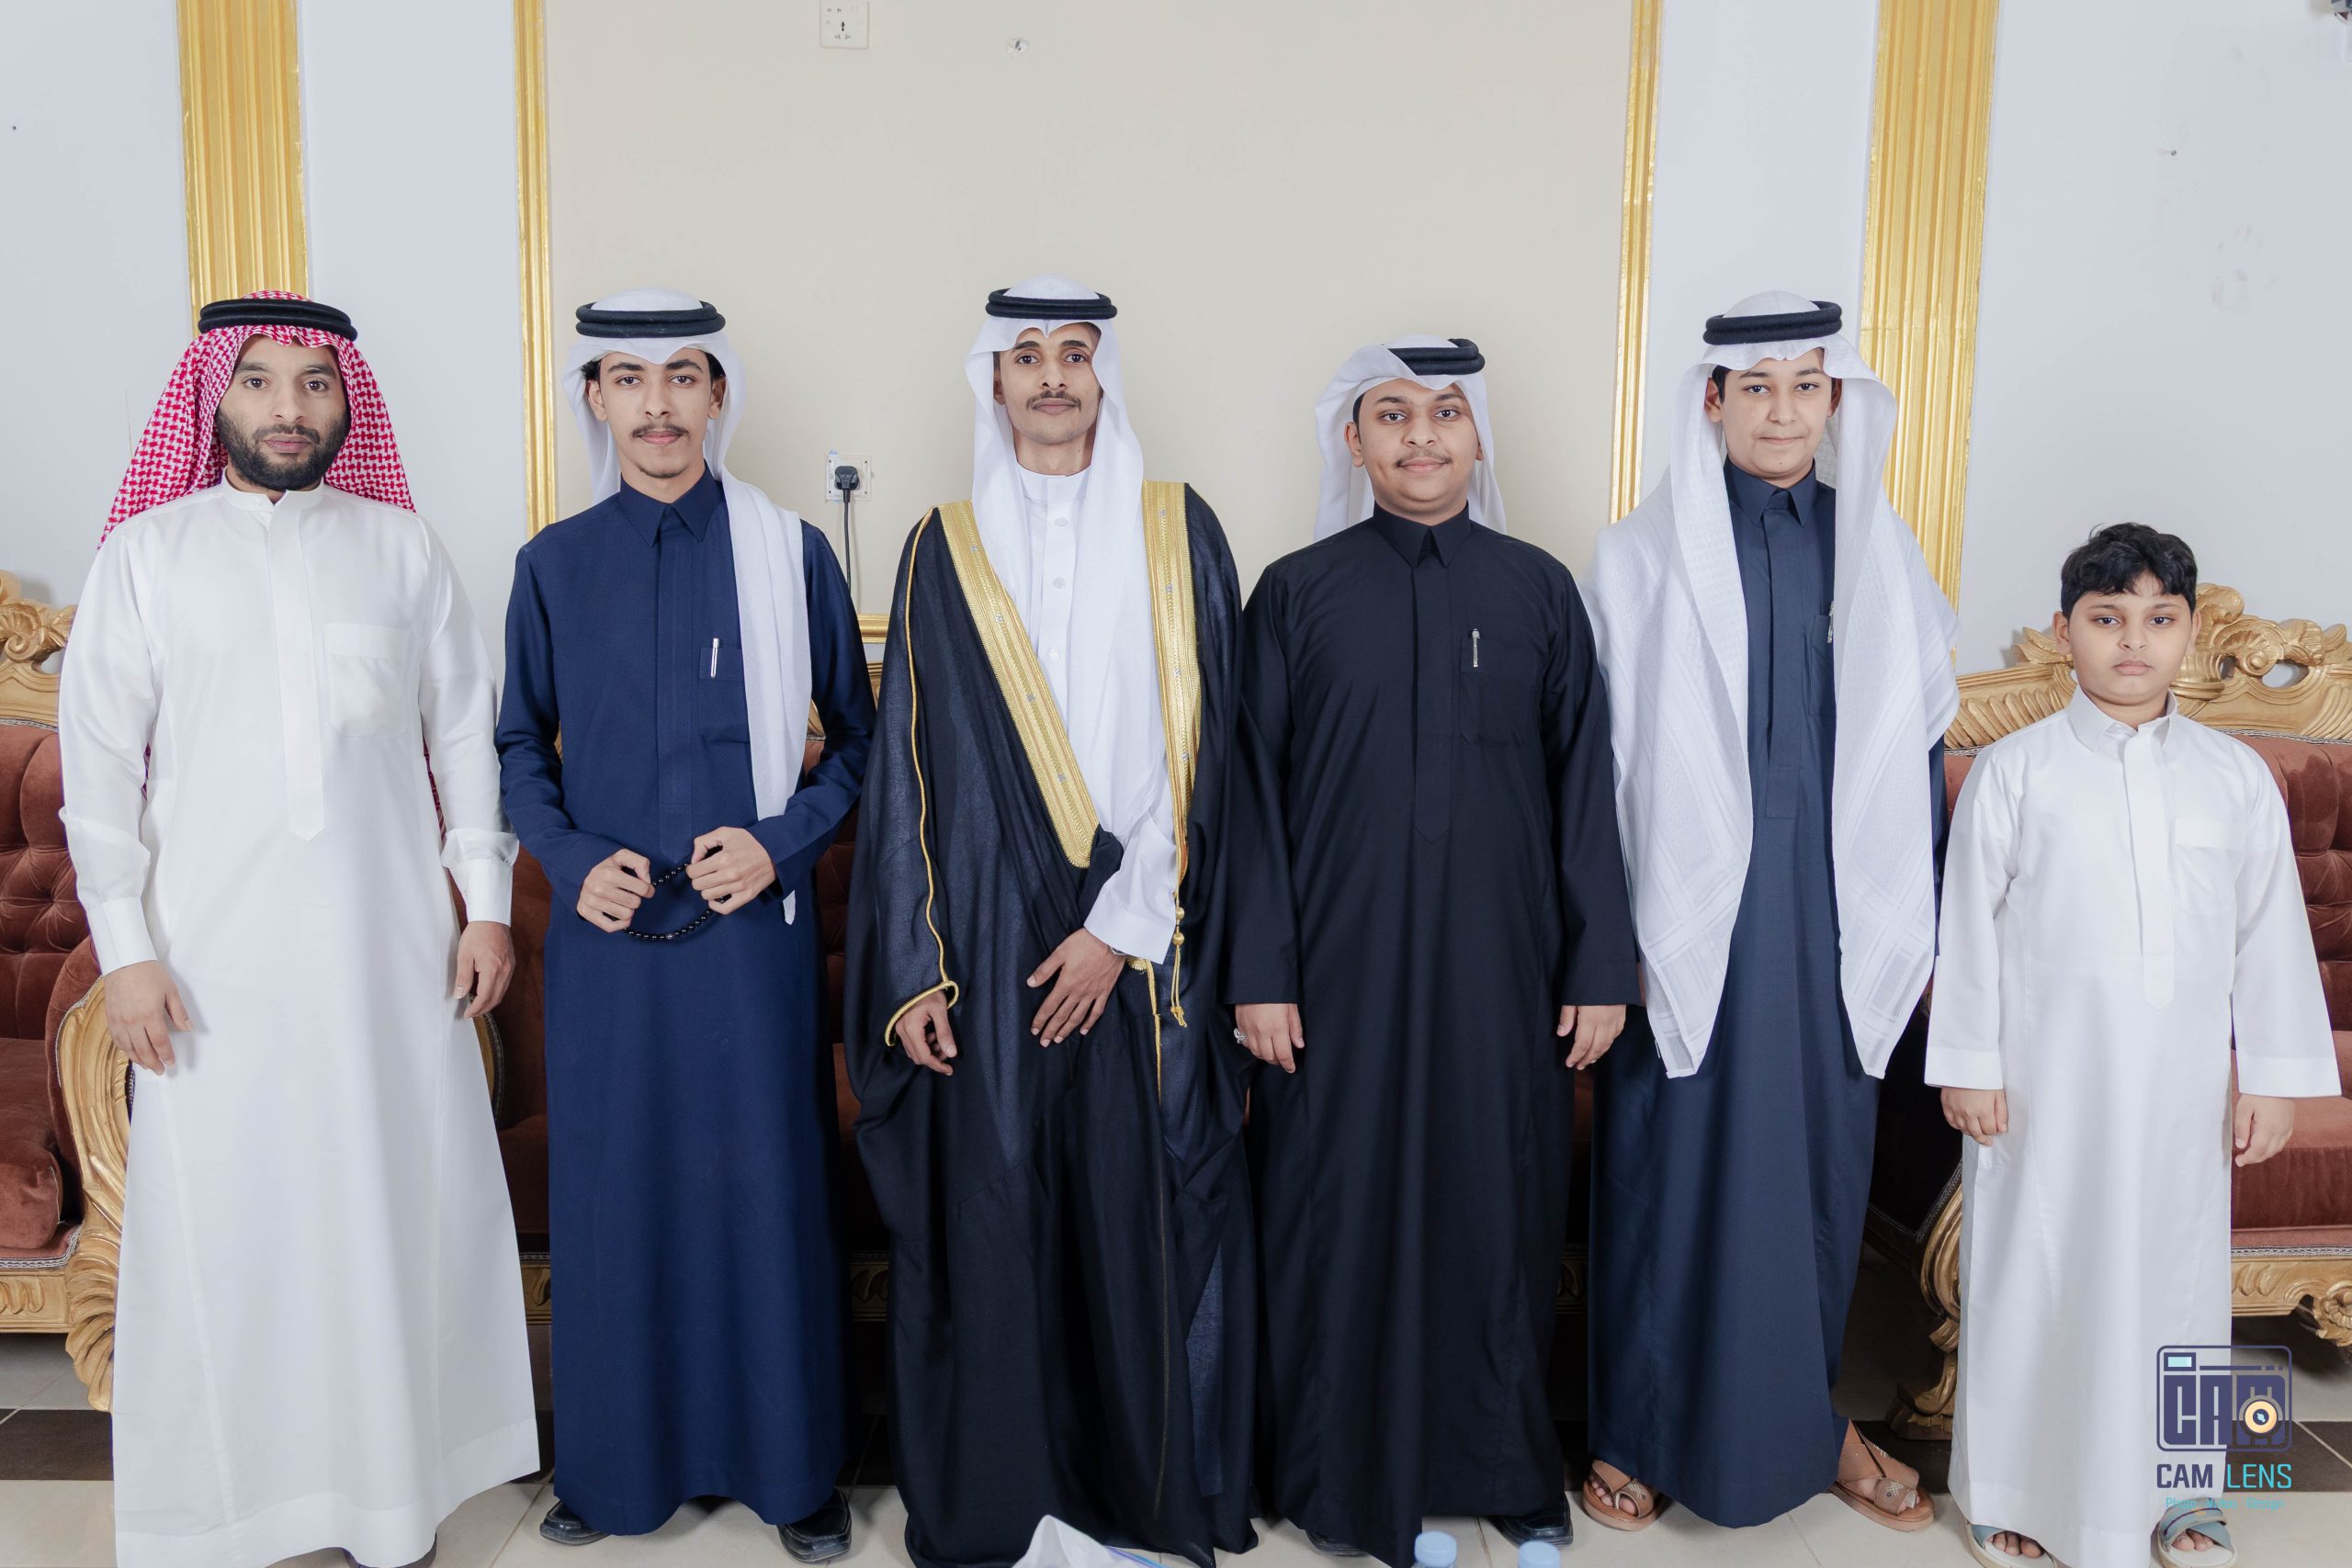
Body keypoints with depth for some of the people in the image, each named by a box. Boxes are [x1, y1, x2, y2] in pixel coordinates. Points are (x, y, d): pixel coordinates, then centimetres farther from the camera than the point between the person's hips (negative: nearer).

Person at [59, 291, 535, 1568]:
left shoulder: (402, 549, 7)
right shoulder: (146, 554, 3)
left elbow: (465, 732, 8)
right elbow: (98, 763, 1)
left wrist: (487, 901, 4)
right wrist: (125, 948, -4)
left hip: (387, 941, 1)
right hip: (214, 958, -1)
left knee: (397, 1198, 7)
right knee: (221, 1220, 4)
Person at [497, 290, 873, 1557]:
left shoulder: (789, 552, -2)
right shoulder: (553, 564, 4)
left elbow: (858, 732, 4)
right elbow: (519, 743, 12)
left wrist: (783, 840, -9)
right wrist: (570, 858, -4)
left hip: (751, 928, -2)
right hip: (605, 933, 2)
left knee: (766, 1187, 5)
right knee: (610, 1192, 10)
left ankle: (788, 1462, 23)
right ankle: (615, 1460, 29)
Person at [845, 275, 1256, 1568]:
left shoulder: (1180, 535, 4)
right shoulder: (944, 549, 7)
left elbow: (1202, 747, -2)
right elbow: (907, 769, 5)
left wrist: (1125, 924, -10)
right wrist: (911, 971, -1)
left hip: (1139, 949, 0)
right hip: (986, 944, 1)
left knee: (1141, 1221, 4)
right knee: (984, 1226, 5)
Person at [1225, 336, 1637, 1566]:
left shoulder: (1540, 590, 5)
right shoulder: (1295, 593, 2)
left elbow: (1584, 786, 4)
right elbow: (1254, 793, 0)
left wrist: (1600, 966, 0)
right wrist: (1259, 971, -4)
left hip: (1498, 964, 1)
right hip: (1341, 968, 0)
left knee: (1498, 1207, 9)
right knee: (1339, 1211, 7)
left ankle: (1505, 1465, 29)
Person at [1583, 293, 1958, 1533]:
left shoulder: (1879, 555, 8)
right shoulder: (1643, 556, -2)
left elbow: (1918, 746, 10)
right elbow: (1601, 747, -3)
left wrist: (1914, 924, 8)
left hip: (1833, 918, 3)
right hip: (1687, 911, -3)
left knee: (1819, 1159, 12)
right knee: (1671, 1161, 4)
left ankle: (1802, 1414, 32)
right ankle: (1643, 1428, 22)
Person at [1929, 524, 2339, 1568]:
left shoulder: (2236, 777, 4)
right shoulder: (2013, 772, -3)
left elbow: (2270, 932, 7)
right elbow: (1971, 924, -3)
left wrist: (2272, 1078, 5)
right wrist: (1968, 1066, -5)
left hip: (2181, 1084, 2)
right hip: (2045, 1080, -2)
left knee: (2178, 1270, 11)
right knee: (2031, 1270, 6)